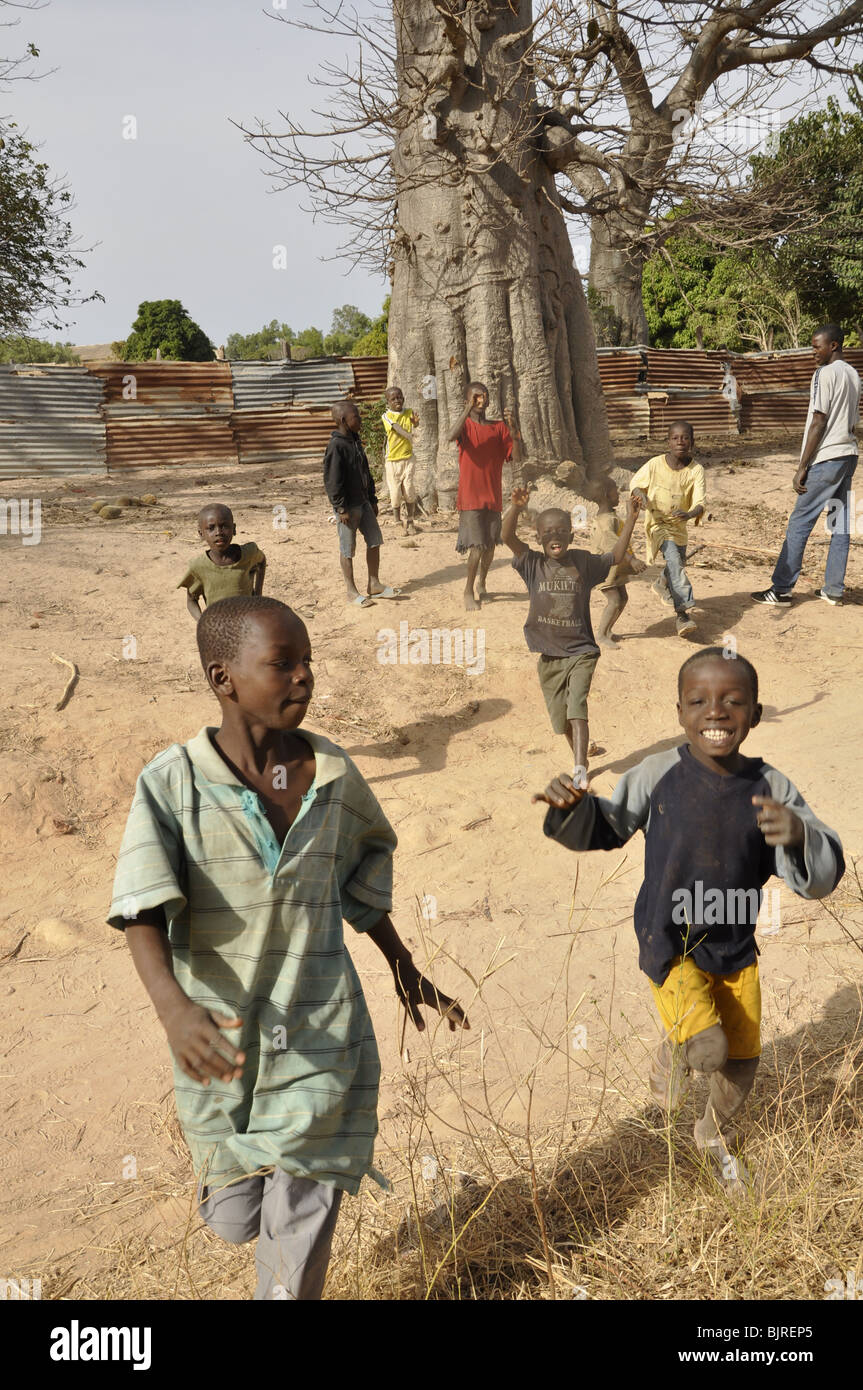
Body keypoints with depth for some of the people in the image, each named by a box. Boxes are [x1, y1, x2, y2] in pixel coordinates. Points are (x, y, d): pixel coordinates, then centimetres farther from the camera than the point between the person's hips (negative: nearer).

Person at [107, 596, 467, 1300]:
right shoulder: (171, 784, -13)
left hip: (320, 1039, 1)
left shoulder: (335, 775, -4)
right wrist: (174, 1008, -39)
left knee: (299, 1241, 2)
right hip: (220, 1043, 0)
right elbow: (144, 912, -21)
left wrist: (404, 967, 18)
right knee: (233, 1220, 20)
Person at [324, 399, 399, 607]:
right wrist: (341, 508, -19)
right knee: (347, 549, 2)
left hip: (363, 502, 9)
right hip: (348, 506, -9)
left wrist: (372, 500, 19)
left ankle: (374, 584, 23)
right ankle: (351, 591, 12)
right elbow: (332, 480, -19)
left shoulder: (355, 441, 10)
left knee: (375, 541, 11)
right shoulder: (336, 446, -18)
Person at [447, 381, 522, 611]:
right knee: (477, 546, -10)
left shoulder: (498, 427, 7)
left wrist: (513, 429, -16)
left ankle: (481, 583, 35)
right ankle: (468, 591, 4)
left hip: (493, 496, 4)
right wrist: (467, 411, -32)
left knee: (490, 545, 13)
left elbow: (516, 455, -3)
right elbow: (451, 436, -26)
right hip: (470, 496, -4)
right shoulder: (466, 425, -2)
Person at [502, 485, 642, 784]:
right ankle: (580, 757, 34)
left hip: (581, 650, -2)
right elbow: (508, 537, -15)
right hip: (549, 654, 2)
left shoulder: (582, 562, 2)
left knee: (577, 706, -18)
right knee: (560, 714, 12)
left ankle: (580, 769, -21)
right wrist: (516, 508, -34)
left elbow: (616, 557, 9)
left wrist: (631, 519, 0)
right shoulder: (533, 564, -2)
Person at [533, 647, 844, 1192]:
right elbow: (608, 827, 1)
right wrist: (572, 808, -20)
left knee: (743, 1060, 15)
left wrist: (798, 834, -35)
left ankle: (717, 1136, 48)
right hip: (670, 947, -3)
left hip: (737, 948, 3)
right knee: (708, 1047, -20)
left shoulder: (771, 788, -13)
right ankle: (673, 1052, 19)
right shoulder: (659, 775, -15)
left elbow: (824, 875, -13)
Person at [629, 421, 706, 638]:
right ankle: (683, 612, -31)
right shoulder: (655, 464, -12)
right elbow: (636, 483, 3)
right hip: (658, 522, -4)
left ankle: (662, 584, 55)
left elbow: (700, 502, -18)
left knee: (677, 564, 19)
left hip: (679, 525, 4)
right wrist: (641, 496, -20)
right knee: (673, 558, -26)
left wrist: (689, 514, -40)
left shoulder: (696, 470, -10)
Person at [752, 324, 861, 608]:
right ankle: (834, 590, 12)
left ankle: (781, 590, -4)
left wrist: (802, 467, -14)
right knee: (840, 525, 9)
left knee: (799, 523, -5)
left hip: (826, 459, -9)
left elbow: (818, 423, -16)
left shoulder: (825, 373, -13)